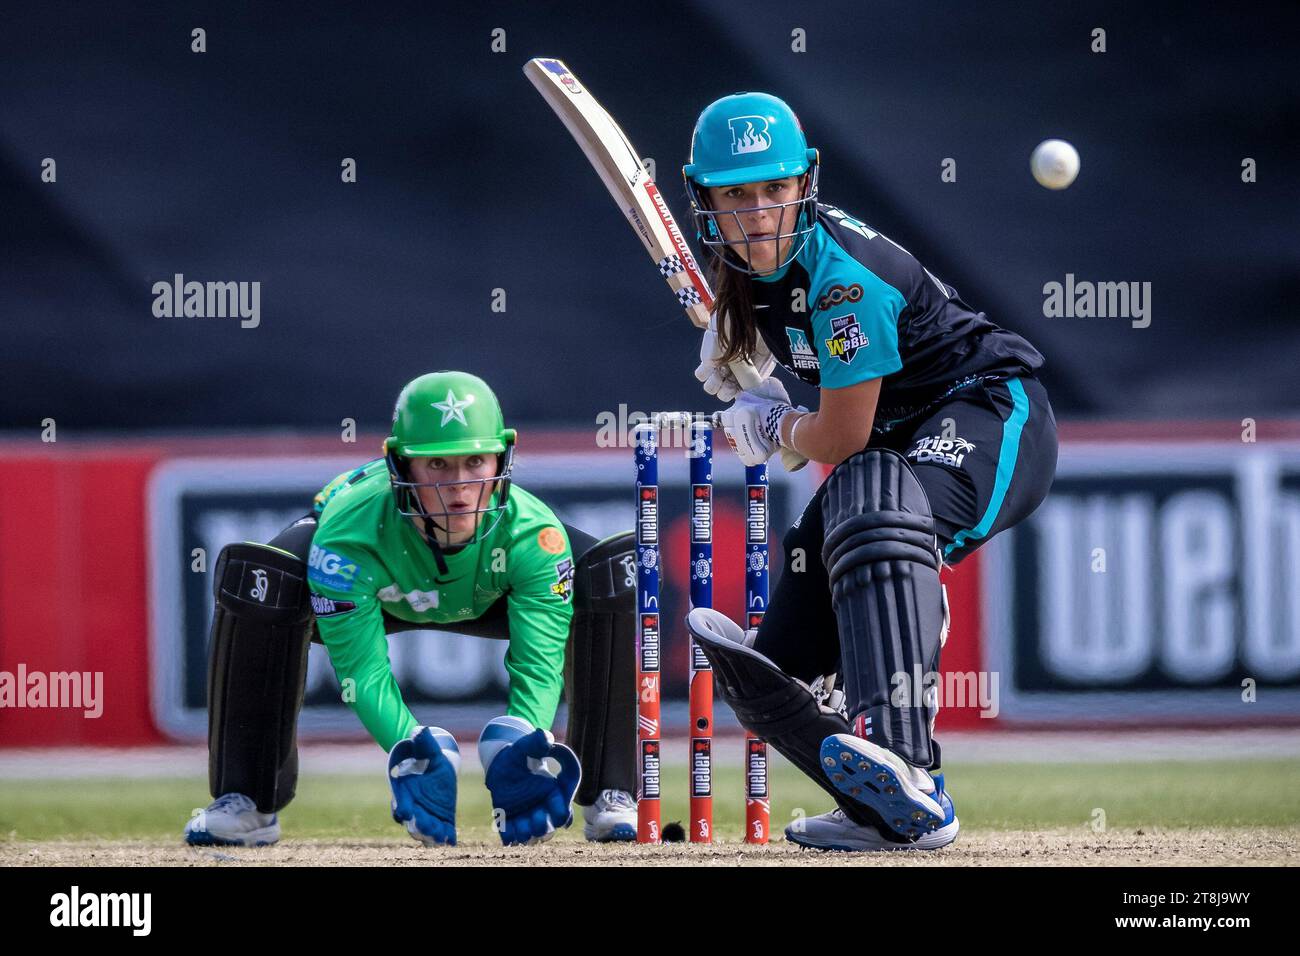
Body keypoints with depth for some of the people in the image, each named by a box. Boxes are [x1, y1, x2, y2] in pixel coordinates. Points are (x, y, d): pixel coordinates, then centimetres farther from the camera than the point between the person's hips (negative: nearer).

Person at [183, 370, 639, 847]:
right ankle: (247, 802, -18)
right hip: (369, 589, -2)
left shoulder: (532, 533, -37)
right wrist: (413, 757, -58)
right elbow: (363, 671, -41)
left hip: (490, 599, 2)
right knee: (257, 577, -35)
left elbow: (538, 667, -38)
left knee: (614, 573, -24)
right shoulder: (350, 531, -42)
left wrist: (519, 753, -58)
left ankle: (605, 798, -11)